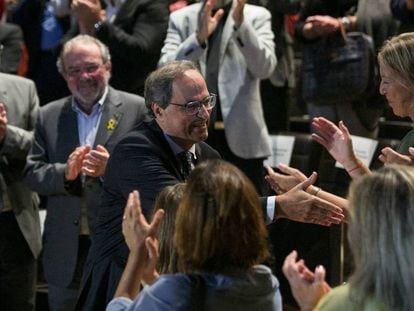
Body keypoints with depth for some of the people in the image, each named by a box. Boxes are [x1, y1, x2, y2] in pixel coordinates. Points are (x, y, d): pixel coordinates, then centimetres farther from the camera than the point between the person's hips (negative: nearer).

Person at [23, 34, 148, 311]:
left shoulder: (136, 109, 0)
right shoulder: (49, 116, 11)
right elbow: (32, 174, 5)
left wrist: (111, 169, -20)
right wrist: (66, 173, -13)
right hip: (66, 250, 3)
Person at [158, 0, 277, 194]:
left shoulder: (256, 16, 4)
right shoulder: (181, 19, 7)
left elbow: (264, 68, -11)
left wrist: (240, 23, -24)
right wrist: (199, 37, -23)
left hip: (242, 136, -1)